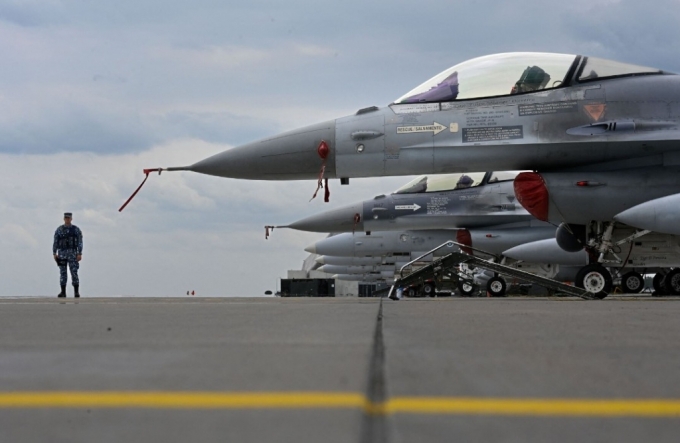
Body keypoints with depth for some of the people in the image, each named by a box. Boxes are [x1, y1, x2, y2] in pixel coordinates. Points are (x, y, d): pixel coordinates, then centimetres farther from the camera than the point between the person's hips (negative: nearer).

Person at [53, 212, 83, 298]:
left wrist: (80, 254, -12)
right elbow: (55, 242, 6)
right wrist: (54, 254, -3)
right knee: (63, 273, 0)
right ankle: (63, 292, 4)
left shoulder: (76, 229, 1)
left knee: (74, 273, -8)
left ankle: (76, 292, -5)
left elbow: (80, 242, -3)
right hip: (62, 253, 2)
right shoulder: (59, 230, 5)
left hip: (72, 254, -2)